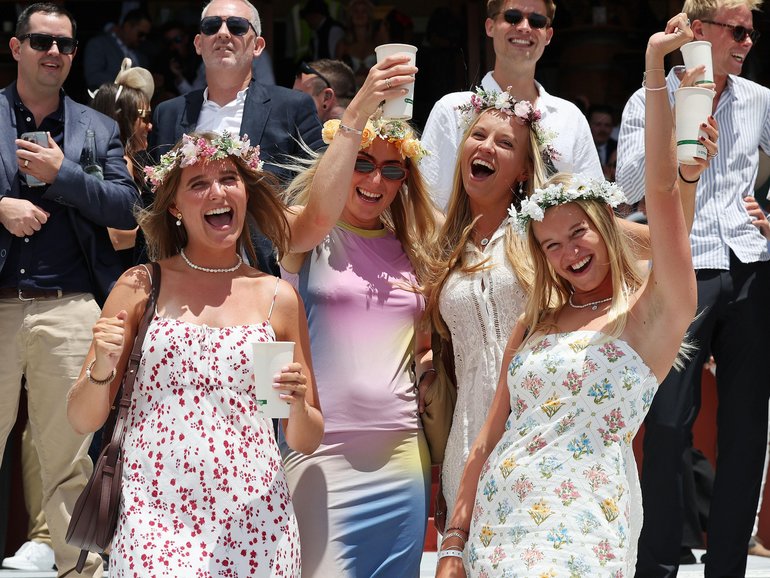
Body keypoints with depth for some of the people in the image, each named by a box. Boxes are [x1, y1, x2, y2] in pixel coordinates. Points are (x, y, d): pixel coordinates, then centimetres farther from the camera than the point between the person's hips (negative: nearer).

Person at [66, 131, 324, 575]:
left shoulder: (279, 298, 7)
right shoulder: (142, 287, 4)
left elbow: (307, 441, 13)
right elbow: (83, 420, 6)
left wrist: (298, 406, -8)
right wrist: (102, 366, -13)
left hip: (256, 526, 1)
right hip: (156, 522, -1)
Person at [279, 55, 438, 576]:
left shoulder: (410, 254, 15)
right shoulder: (302, 237, 1)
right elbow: (319, 212, -24)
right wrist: (359, 111, -31)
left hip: (402, 454, 5)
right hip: (321, 453, -5)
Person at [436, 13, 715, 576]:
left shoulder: (652, 309, -1)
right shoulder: (533, 326, 16)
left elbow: (663, 190, -11)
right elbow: (491, 439, 16)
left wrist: (656, 65, -15)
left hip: (575, 531, -6)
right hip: (495, 522, 6)